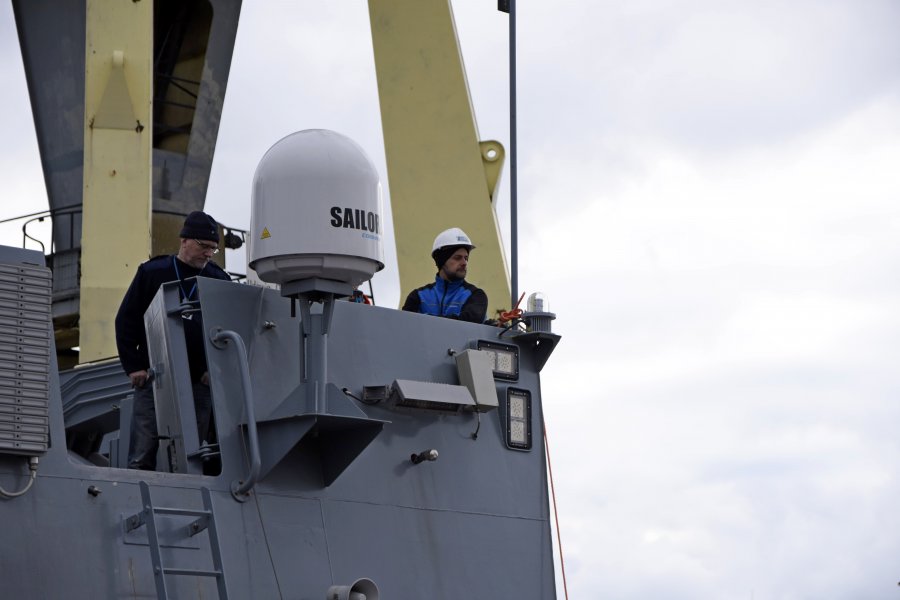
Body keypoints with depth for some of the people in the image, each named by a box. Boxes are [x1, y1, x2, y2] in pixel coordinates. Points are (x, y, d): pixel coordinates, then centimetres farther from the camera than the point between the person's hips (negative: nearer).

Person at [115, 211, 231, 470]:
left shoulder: (219, 280, 9)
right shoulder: (152, 272, 4)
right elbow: (126, 320, 6)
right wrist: (133, 367, -2)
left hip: (199, 384, 2)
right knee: (142, 458, -5)